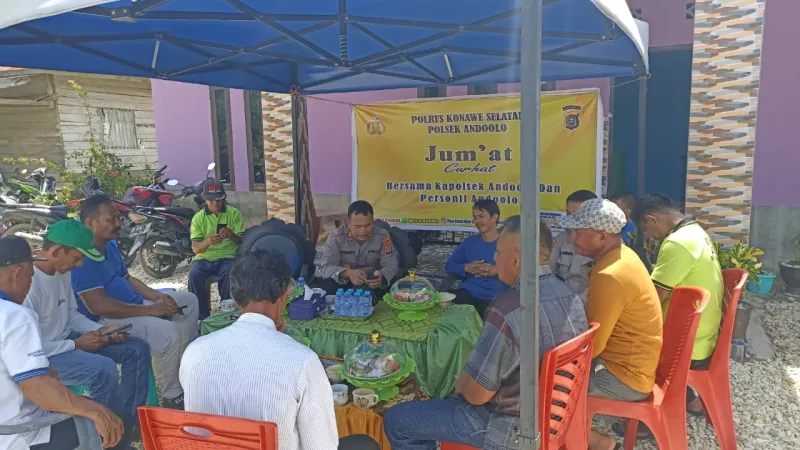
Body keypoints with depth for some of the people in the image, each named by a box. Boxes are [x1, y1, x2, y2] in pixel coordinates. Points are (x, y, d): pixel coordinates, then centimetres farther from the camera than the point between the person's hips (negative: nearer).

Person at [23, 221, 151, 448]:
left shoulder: (62, 272, 1)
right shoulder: (28, 283, -27)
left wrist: (101, 330, -4)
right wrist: (76, 344, -19)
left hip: (66, 339, 9)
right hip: (42, 354, -9)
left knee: (137, 348, 3)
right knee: (103, 368, -32)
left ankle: (132, 417, 9)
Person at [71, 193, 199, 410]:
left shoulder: (110, 245, 10)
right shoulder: (83, 256, -24)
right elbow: (98, 306, -30)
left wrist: (157, 296, 0)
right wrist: (150, 309, -27)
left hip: (134, 304, 11)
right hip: (107, 320, -11)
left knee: (189, 300, 14)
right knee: (169, 333, -31)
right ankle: (172, 398, -11)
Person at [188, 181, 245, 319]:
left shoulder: (234, 213, 3)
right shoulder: (198, 217, 5)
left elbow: (242, 241, -1)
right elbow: (195, 248, -3)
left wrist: (232, 235, -25)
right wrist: (208, 241, -27)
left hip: (227, 257, -1)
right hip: (204, 258, 1)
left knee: (228, 274, -33)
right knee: (194, 275, -30)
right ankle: (202, 314, -14)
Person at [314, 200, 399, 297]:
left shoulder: (382, 236, -12)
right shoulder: (336, 236, -16)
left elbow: (391, 265, -14)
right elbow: (324, 267, -23)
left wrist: (381, 277, -39)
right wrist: (348, 273, -43)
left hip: (371, 283, 1)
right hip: (342, 282, -1)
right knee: (328, 286, -33)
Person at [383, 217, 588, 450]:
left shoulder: (507, 309, -32)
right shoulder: (571, 296, -5)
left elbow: (477, 394, -24)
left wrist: (461, 383, 0)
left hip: (512, 426, -8)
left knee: (395, 420, 4)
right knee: (454, 398, 32)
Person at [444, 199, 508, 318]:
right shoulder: (469, 242, 17)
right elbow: (449, 265, 17)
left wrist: (497, 270, -15)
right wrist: (466, 268, -2)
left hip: (494, 299, -3)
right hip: (468, 294, 4)